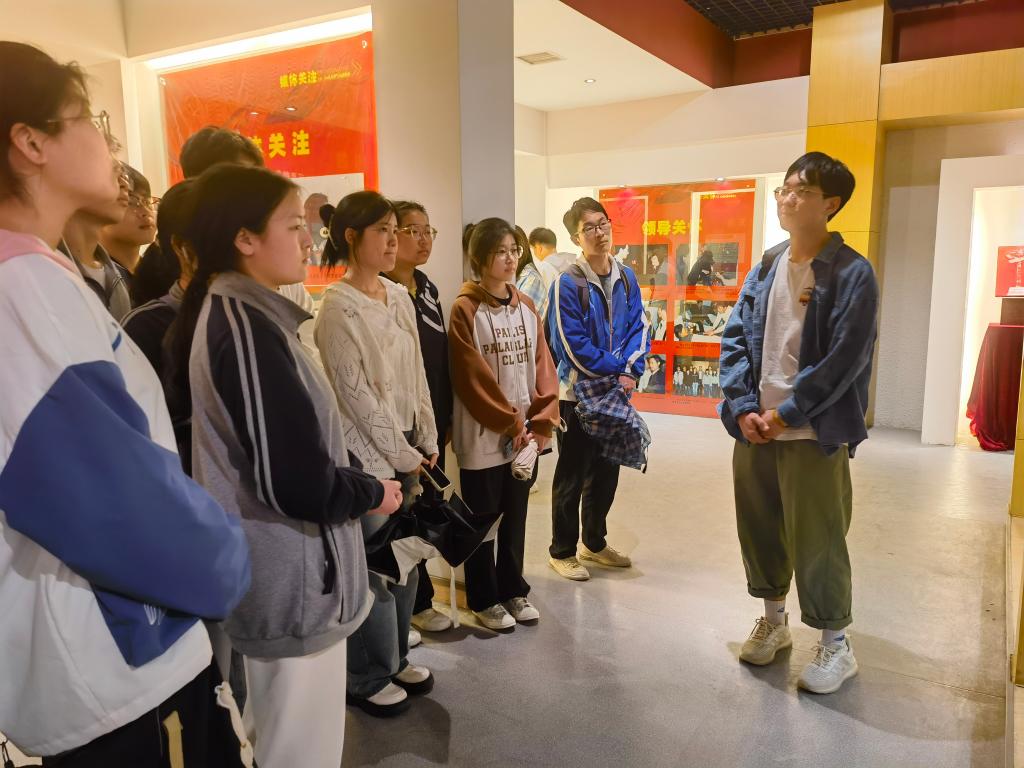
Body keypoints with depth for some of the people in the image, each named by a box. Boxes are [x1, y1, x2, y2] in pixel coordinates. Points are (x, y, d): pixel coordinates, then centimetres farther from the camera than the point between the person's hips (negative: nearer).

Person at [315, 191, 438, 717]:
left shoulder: (399, 297, 8)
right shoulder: (338, 307, -14)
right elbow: (354, 393, -15)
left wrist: (426, 440, 8)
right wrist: (400, 454, -11)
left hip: (406, 445, 7)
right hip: (367, 454, -7)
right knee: (373, 565, 3)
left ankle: (395, 659, 32)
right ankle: (366, 679, 22)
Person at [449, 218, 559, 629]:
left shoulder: (527, 307, 7)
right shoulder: (465, 309, -11)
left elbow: (542, 368, 6)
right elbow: (472, 376, -14)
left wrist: (540, 423, -4)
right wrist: (509, 424, -12)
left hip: (527, 434, 5)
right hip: (483, 435, -5)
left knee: (515, 517, 17)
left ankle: (513, 590, 33)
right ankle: (484, 599, 24)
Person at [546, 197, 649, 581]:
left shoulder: (626, 278, 5)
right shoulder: (567, 283, -14)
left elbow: (639, 328, 3)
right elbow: (572, 345, -17)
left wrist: (630, 370, -13)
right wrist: (616, 372, -14)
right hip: (578, 393, -6)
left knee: (607, 472, 16)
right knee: (572, 475, 5)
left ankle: (595, 543, 33)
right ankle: (561, 551, 19)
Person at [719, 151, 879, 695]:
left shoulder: (852, 273, -9)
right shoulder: (765, 268, 9)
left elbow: (843, 360, -16)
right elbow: (735, 339, 4)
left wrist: (785, 414, -15)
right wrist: (743, 408, -8)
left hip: (814, 434, -5)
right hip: (754, 428, 6)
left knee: (816, 543, 3)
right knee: (759, 529, 16)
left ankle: (836, 645, 24)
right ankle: (773, 620, 38)